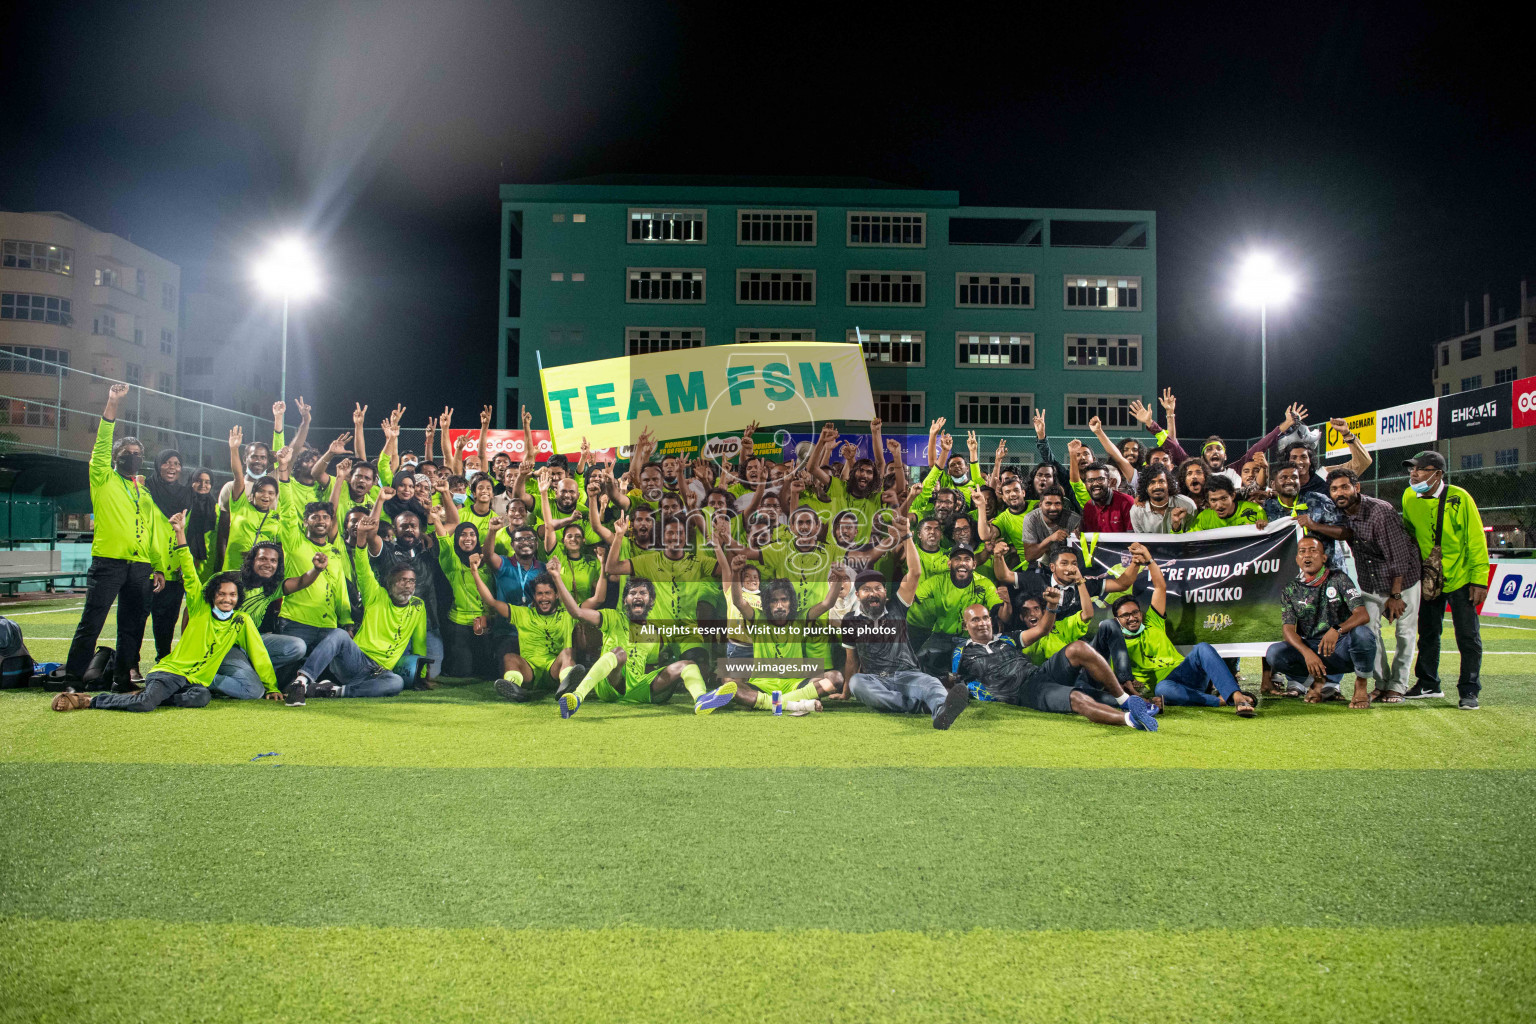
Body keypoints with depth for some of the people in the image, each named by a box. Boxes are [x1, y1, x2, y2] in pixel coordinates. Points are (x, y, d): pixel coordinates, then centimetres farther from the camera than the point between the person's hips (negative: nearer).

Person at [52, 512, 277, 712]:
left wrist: (271, 688, 11)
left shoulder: (242, 621, 8)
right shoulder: (200, 608, 5)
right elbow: (189, 573, -1)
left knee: (201, 698, -36)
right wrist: (180, 533, -9)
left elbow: (258, 655, 11)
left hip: (197, 681, 2)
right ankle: (87, 700, -10)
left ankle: (143, 696, -16)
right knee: (146, 703, -32)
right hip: (171, 671, -2)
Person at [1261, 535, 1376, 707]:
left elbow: (1363, 615, -14)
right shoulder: (1290, 590, 5)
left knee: (1361, 633, -34)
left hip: (1342, 648, -2)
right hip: (1311, 648, 2)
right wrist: (1307, 653, -27)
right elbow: (1288, 630, -5)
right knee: (1274, 653, -24)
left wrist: (1336, 630, -36)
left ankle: (1361, 686, -11)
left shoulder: (1338, 579, -1)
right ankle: (1319, 679, 1)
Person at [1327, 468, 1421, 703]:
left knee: (1404, 633, 1)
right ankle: (1381, 683, 9)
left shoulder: (1381, 511, -25)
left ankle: (1397, 686, 10)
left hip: (1401, 578, -5)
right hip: (1369, 582, 5)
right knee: (1368, 630, -2)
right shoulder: (1340, 514, -7)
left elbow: (1398, 555, -23)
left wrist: (1395, 595, -21)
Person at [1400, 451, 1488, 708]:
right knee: (1427, 634, 12)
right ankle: (1428, 684, 25)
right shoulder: (1409, 497, -2)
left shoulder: (1459, 498, -14)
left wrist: (1479, 580, -13)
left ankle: (1469, 691, 8)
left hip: (1460, 579, -4)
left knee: (1468, 636, -1)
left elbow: (1476, 540, -10)